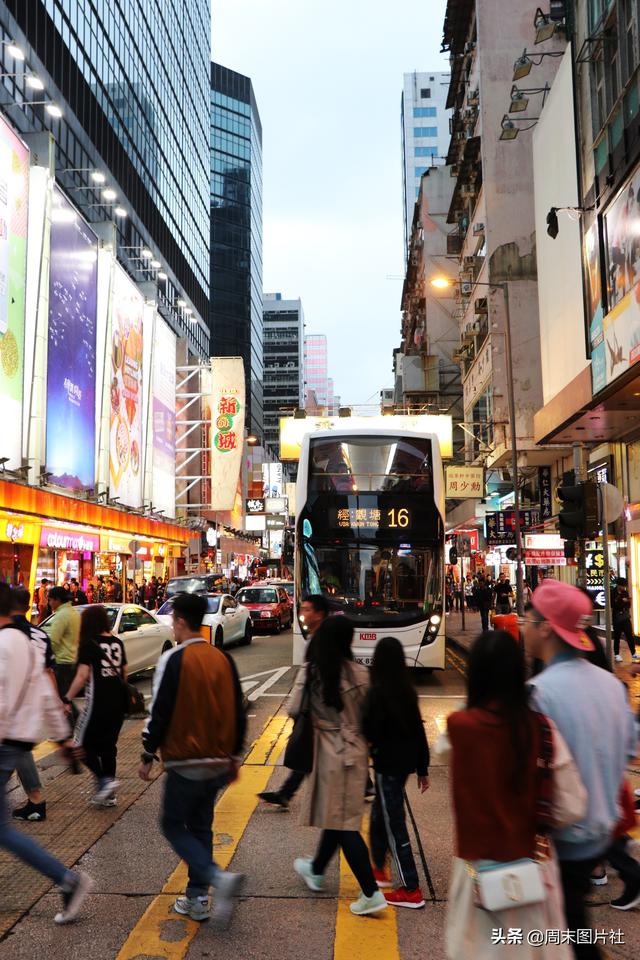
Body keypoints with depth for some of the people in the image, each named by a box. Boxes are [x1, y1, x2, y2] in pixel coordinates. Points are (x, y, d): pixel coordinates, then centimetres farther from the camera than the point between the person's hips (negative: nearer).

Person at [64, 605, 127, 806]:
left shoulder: (89, 645, -9)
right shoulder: (118, 643, 8)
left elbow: (82, 676, -16)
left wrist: (67, 700, -11)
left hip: (98, 703, -6)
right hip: (117, 702, 6)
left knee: (83, 744, 9)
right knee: (108, 745, 15)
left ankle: (104, 780, -6)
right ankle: (108, 795, 19)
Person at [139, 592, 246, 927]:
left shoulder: (174, 660, -15)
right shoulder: (223, 659, 4)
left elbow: (160, 712, -14)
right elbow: (238, 712, 8)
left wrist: (148, 755, -1)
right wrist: (234, 756, 18)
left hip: (185, 763, -6)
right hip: (218, 762, 6)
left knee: (173, 824, 9)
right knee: (200, 827, 19)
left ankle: (218, 877, -11)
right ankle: (197, 899, 24)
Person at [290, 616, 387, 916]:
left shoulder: (309, 672, -12)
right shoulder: (360, 674, -9)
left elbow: (293, 710, -10)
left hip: (329, 752, -4)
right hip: (356, 750, 4)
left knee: (343, 823, 3)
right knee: (337, 815, 20)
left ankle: (371, 893, 1)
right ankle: (316, 870, 42)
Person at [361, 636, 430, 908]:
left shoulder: (376, 692, -18)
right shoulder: (407, 690, 3)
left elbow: (369, 730, -19)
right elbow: (418, 729, 8)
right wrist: (422, 768, 15)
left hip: (387, 763, -8)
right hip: (406, 761, 8)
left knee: (394, 825, 0)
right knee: (380, 814, 23)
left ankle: (411, 890, 5)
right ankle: (379, 868, 38)